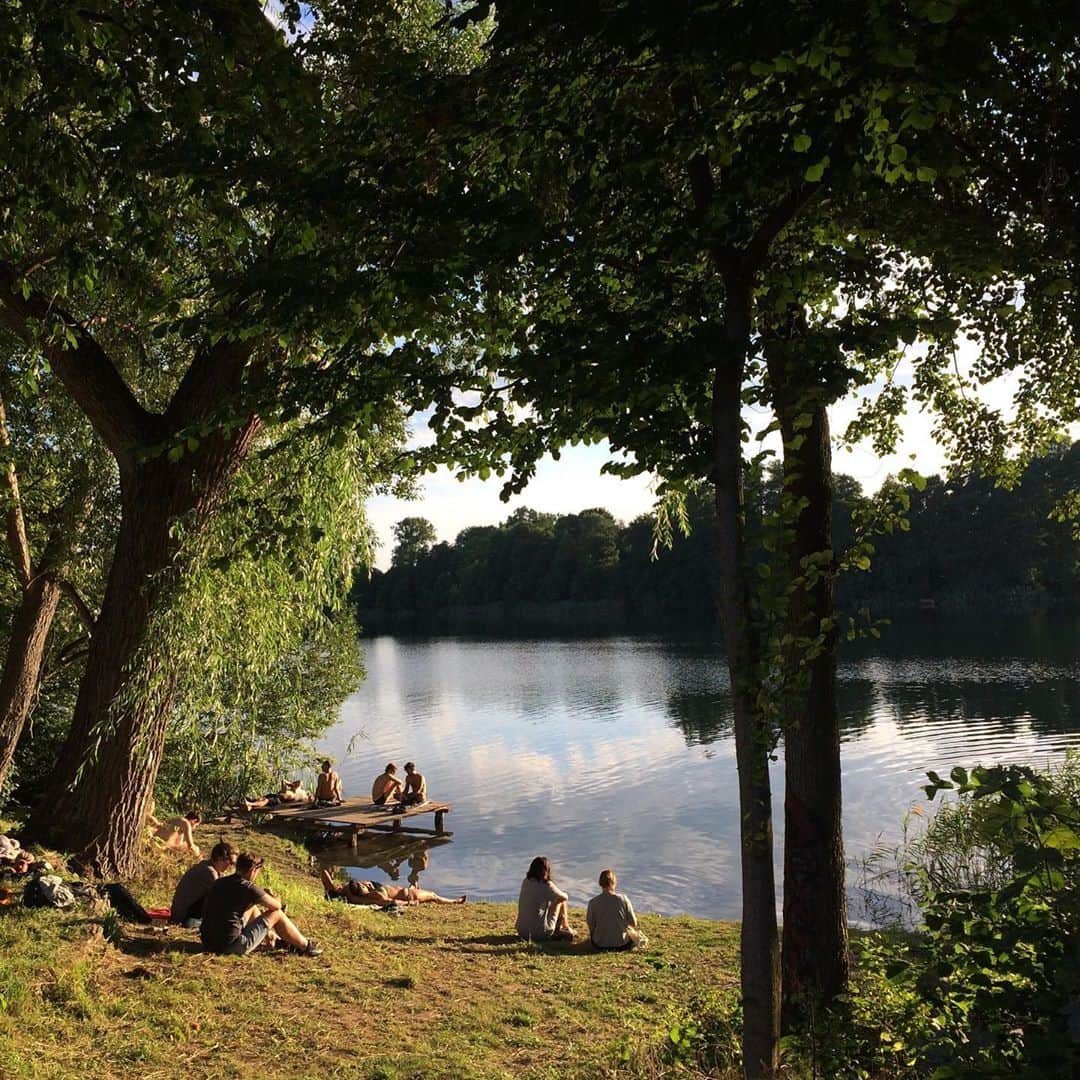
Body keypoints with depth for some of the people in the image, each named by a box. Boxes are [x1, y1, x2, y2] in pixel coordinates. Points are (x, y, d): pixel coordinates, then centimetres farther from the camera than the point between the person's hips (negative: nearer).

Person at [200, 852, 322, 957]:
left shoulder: (218, 883, 7)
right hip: (231, 947, -8)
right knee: (276, 914, 4)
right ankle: (305, 946, 19)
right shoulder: (248, 888, -15)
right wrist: (273, 897, 21)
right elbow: (277, 906, -2)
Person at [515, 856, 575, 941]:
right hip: (540, 933, -5)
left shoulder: (525, 882, 1)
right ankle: (565, 928, 32)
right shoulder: (547, 885, -15)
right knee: (560, 901, 13)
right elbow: (565, 897, 1)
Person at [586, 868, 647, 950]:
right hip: (622, 944, 0)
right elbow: (633, 923, -8)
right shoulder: (624, 899, -16)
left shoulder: (593, 902, -17)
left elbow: (590, 924, -5)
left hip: (600, 945, 0)